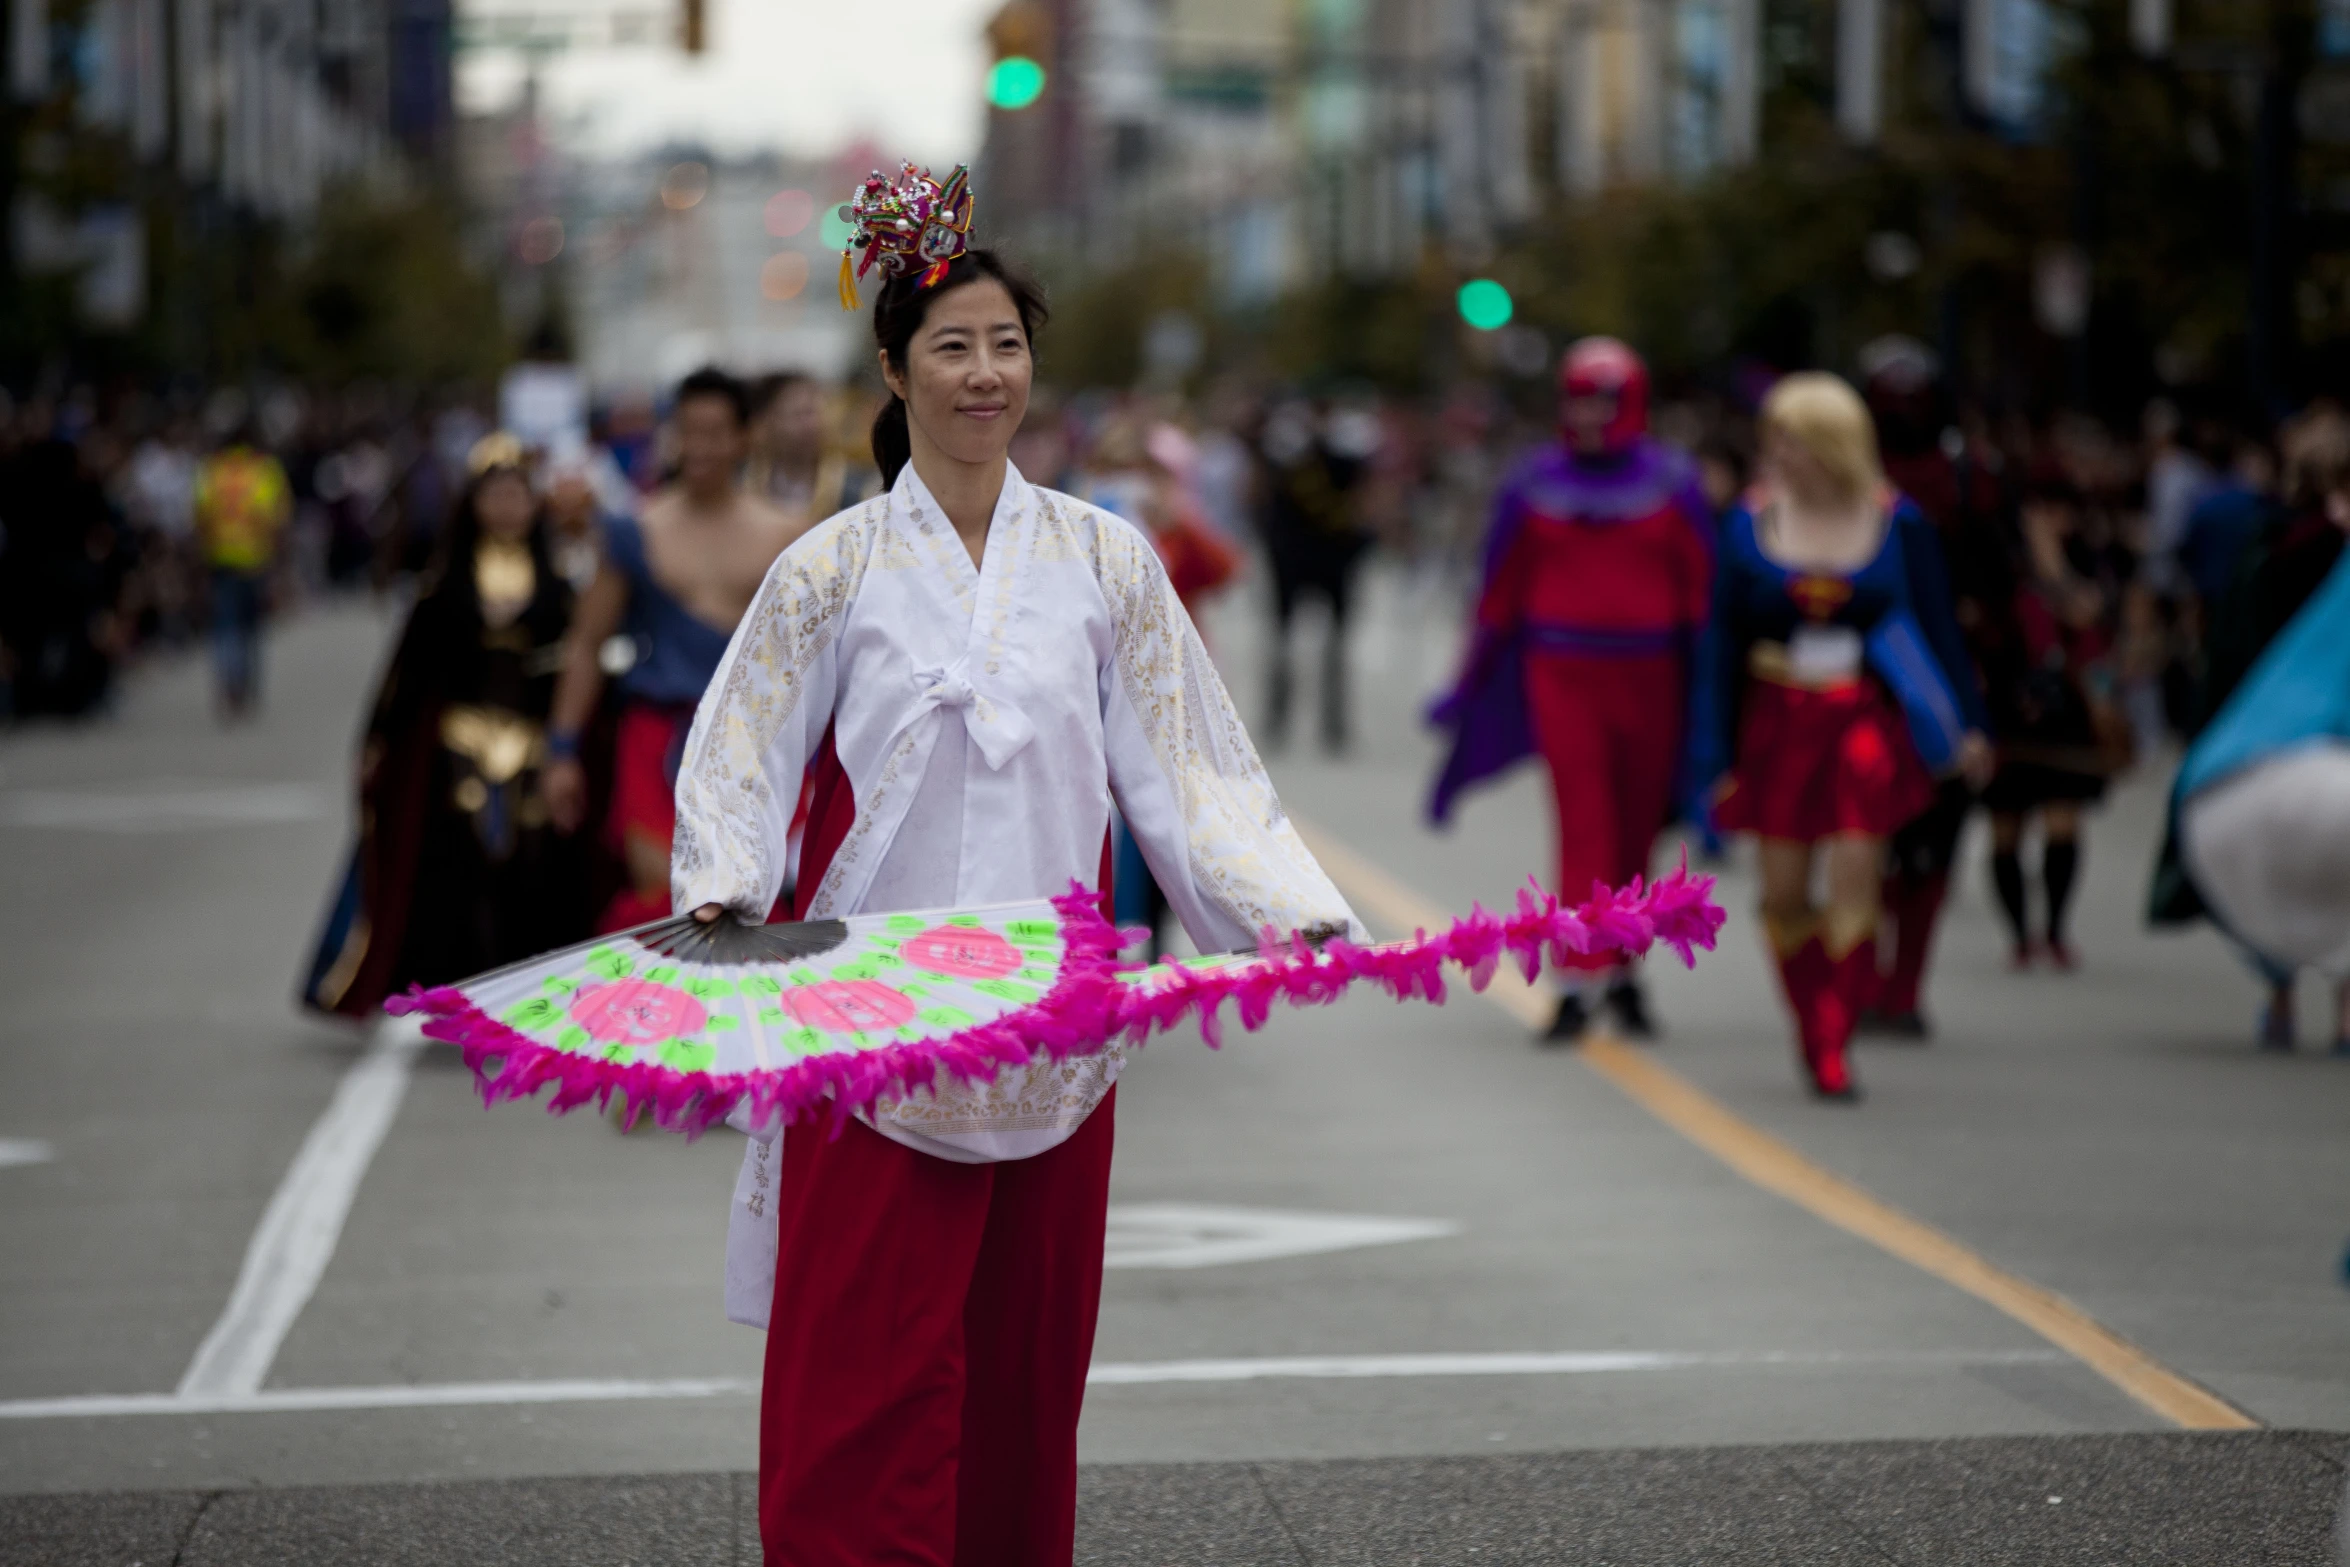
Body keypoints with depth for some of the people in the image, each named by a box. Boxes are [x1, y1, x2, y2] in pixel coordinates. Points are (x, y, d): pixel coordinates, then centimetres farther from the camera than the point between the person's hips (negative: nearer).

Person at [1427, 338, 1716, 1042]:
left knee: (1636, 826, 7)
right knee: (1584, 825, -8)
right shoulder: (1535, 483, 5)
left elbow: (1702, 587, 4)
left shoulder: (1672, 481, 2)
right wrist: (1469, 684, 11)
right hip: (1561, 672, 0)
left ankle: (1621, 970, 20)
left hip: (1648, 675, 0)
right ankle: (1581, 979, -10)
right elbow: (1501, 588, 10)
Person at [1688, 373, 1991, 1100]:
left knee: (1854, 884, -12)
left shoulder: (1897, 522, -1)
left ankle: (1833, 1047, -10)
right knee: (1784, 895, 2)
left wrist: (1966, 725, 2)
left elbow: (1936, 628, 6)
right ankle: (1812, 1033, 19)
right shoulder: (1752, 522, 1)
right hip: (1776, 723, 1)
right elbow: (1722, 642, 4)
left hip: (1866, 720, -1)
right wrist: (1717, 755, 1)